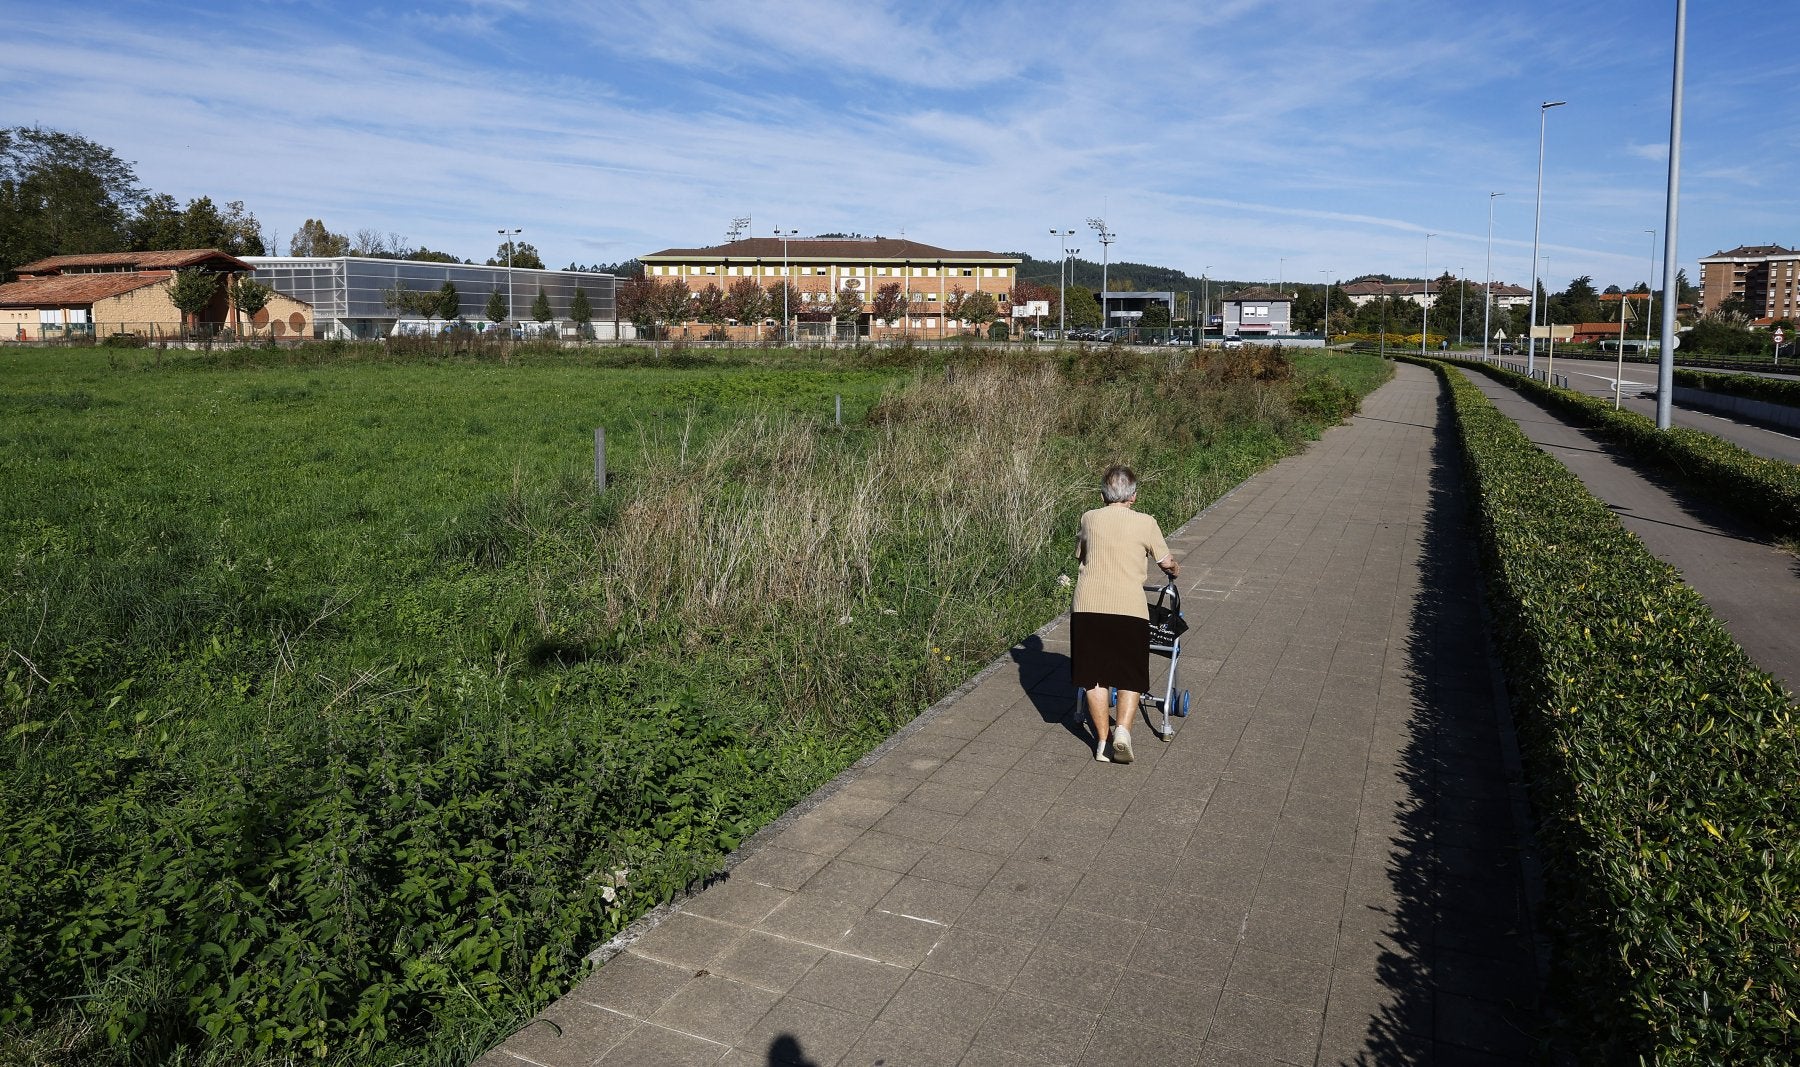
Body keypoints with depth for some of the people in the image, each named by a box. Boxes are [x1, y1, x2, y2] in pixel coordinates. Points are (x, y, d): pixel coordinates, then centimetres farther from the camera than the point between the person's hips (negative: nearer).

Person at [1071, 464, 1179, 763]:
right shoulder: (1146, 523, 4)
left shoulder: (1089, 519, 9)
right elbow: (1167, 563, 15)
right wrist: (1175, 570, 39)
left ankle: (1103, 740, 16)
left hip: (1088, 606, 2)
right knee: (1131, 677, 12)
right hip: (1129, 609, -1)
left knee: (1095, 677, 13)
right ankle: (1122, 730, -7)